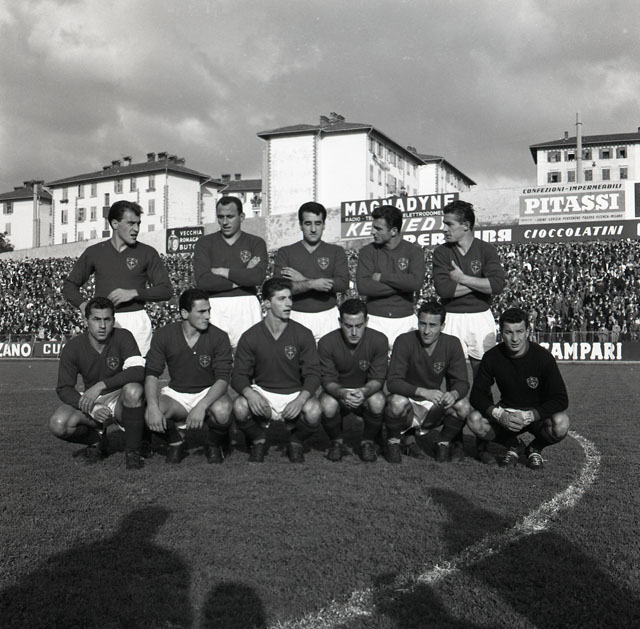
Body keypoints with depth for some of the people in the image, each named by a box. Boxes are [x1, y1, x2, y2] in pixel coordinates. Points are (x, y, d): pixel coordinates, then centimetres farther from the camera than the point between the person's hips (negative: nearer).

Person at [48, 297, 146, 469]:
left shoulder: (123, 337, -15)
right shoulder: (73, 348, -8)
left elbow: (138, 371, -29)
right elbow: (63, 389, -7)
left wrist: (101, 385, -35)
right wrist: (90, 408, -24)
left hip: (120, 400, -2)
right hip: (92, 403, 2)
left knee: (133, 389, -37)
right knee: (58, 424, -26)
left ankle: (133, 450, -17)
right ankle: (96, 439, 7)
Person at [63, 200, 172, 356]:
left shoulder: (147, 253, 7)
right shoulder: (94, 252, 10)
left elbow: (166, 290, 3)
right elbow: (69, 285, 17)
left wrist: (134, 293, -9)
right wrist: (83, 304, -3)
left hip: (136, 321, -1)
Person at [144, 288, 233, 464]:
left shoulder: (219, 337, -11)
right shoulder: (163, 335, -7)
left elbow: (222, 379, -16)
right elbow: (151, 374, -9)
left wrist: (201, 406, -34)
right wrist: (153, 407, -27)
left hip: (208, 393, -1)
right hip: (175, 393, 1)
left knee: (222, 411, -35)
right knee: (152, 417, -30)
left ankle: (214, 446, 1)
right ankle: (176, 442, 6)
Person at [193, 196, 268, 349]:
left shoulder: (256, 243, 8)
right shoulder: (205, 243, 9)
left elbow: (258, 277, -9)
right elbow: (202, 281, -6)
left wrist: (222, 271, -6)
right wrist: (242, 276, -6)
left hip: (246, 308, 0)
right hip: (214, 308, 0)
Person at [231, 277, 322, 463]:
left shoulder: (303, 334, -5)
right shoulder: (250, 337, -3)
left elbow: (312, 374, -7)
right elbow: (239, 375, -4)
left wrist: (300, 399, -27)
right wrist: (249, 393, -28)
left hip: (295, 393, 0)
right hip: (262, 392, 0)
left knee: (313, 412, -32)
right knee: (240, 408, -31)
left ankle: (296, 442, 4)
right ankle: (258, 441, 3)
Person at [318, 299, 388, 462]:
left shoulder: (379, 340, -16)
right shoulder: (327, 343, -17)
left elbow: (377, 379, -14)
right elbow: (327, 380, -15)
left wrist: (364, 391, -38)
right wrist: (342, 393, -39)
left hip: (367, 393, 0)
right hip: (337, 392, 0)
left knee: (377, 401, -34)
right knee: (327, 404, -34)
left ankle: (368, 442, -3)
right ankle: (336, 441, 1)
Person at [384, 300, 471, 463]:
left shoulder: (452, 344, -8)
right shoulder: (405, 341, -17)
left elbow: (462, 382, -8)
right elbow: (393, 382, -23)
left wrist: (453, 394, -33)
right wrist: (423, 392, -39)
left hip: (434, 407, 2)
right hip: (408, 401, -2)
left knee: (463, 406, -25)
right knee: (397, 402, -36)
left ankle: (443, 443, 4)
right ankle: (393, 442, -4)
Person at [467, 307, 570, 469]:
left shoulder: (543, 357, -18)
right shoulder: (492, 357, -11)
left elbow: (561, 400, -18)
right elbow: (477, 394, -9)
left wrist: (528, 416, -30)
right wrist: (499, 415, -28)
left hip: (538, 414, -2)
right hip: (506, 412, 2)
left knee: (560, 424, -35)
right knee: (475, 420, -26)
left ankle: (535, 448, 1)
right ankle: (513, 445, 4)